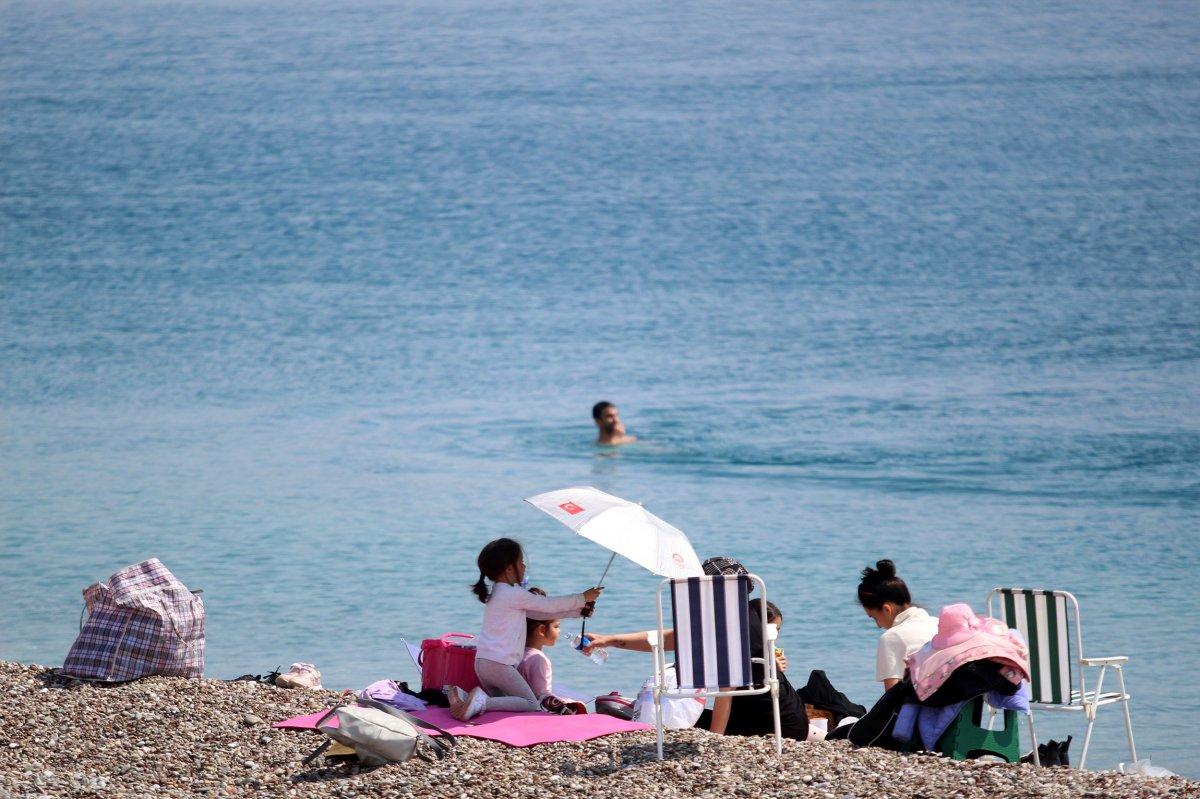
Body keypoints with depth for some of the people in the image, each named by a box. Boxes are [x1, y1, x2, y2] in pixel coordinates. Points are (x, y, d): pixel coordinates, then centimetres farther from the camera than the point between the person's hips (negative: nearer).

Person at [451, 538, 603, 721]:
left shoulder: (497, 593, 18)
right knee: (531, 704, -5)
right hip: (499, 663, -9)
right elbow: (549, 605, -5)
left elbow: (540, 612, 20)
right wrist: (582, 598, 10)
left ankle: (465, 698, -4)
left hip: (483, 662, 9)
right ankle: (482, 703, -22)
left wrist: (577, 611, 18)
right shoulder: (514, 594, -11)